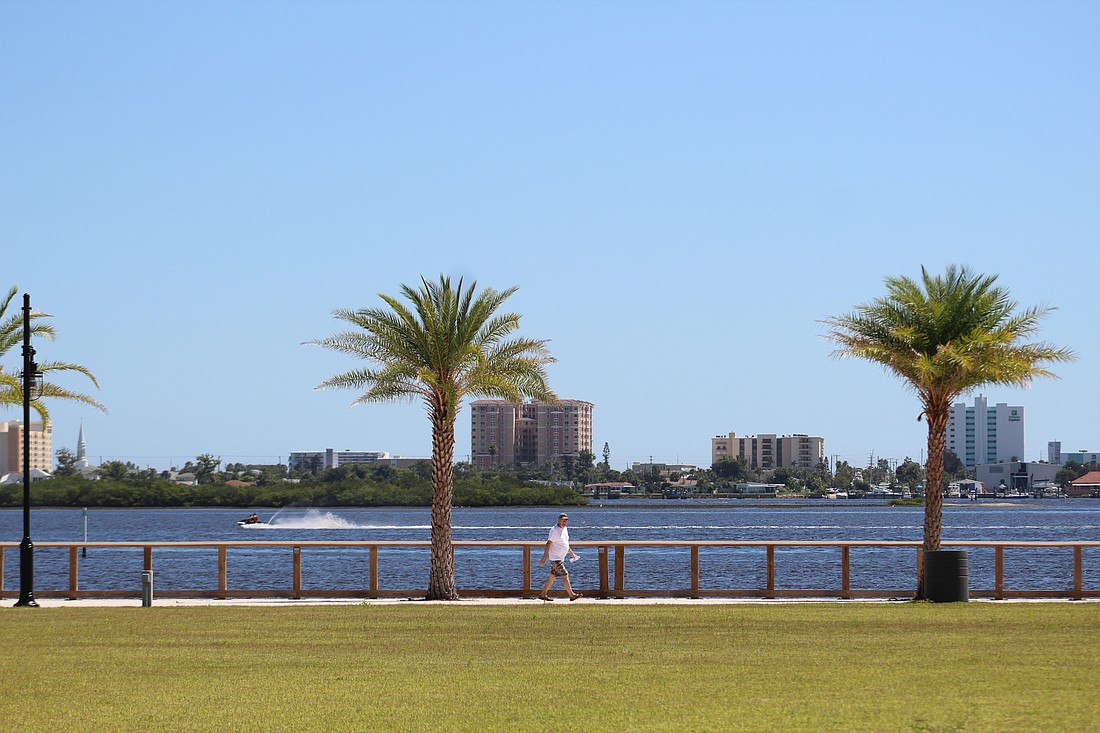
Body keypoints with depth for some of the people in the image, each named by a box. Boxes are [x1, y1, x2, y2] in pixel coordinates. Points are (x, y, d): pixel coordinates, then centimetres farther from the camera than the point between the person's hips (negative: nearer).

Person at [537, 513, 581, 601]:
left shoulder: (565, 529, 13)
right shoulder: (554, 530, -16)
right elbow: (548, 544, -18)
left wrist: (572, 553, 27)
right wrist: (544, 557, -21)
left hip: (560, 558, 9)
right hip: (555, 558, -9)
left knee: (552, 576, 12)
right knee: (565, 576, -7)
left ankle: (543, 594, 18)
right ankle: (572, 595, -2)